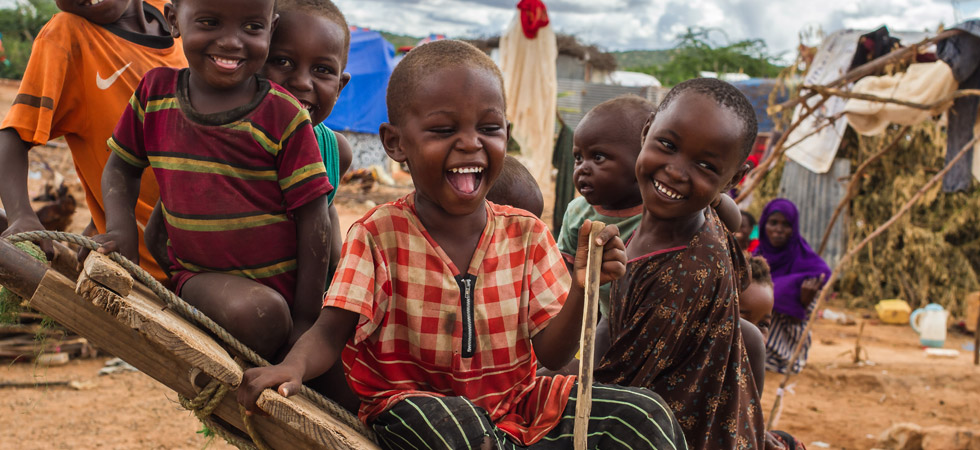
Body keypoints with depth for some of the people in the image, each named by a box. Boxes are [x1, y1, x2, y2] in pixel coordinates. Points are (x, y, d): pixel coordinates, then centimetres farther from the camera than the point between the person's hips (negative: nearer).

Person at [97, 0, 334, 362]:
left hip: (285, 285, 0)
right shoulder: (155, 94, 2)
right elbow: (122, 166, 16)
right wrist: (121, 227, -5)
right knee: (254, 313, -33)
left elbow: (313, 220, -7)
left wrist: (305, 320, -8)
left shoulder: (285, 118, -9)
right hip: (201, 276, 0)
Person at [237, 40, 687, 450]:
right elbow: (330, 334, -14)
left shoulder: (526, 234, -1)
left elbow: (551, 353, -4)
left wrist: (581, 288, -23)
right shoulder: (377, 235, -9)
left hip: (513, 398, 4)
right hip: (413, 402, -3)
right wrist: (292, 367, -37)